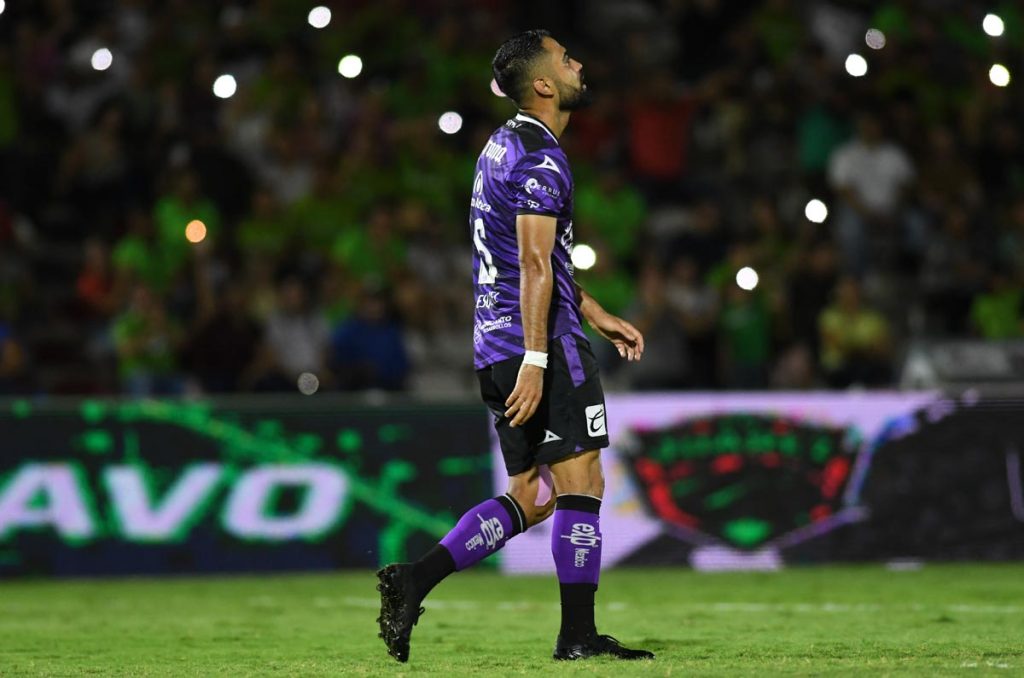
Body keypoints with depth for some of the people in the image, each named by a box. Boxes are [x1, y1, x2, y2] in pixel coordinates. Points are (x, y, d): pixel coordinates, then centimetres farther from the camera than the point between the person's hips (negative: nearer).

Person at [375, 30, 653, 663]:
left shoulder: (505, 145, 19)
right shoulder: (541, 159, -12)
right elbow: (534, 265, -20)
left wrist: (600, 317, 29)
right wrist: (535, 360, -25)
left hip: (497, 347, 10)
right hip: (541, 343, -10)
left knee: (530, 497, 11)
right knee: (581, 483, -5)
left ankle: (414, 580, 2)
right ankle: (578, 636, -3)